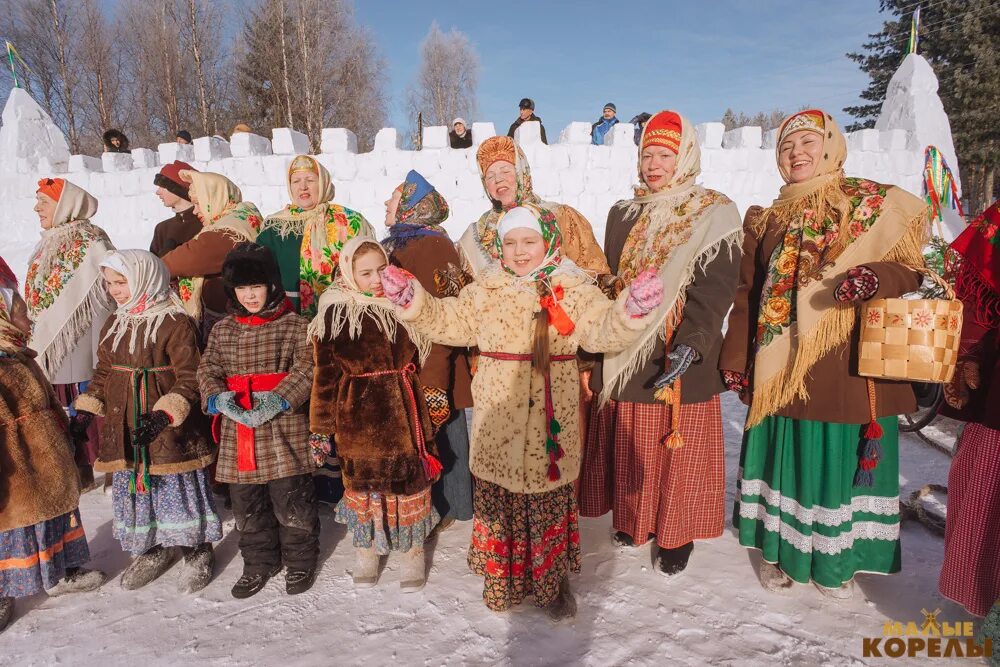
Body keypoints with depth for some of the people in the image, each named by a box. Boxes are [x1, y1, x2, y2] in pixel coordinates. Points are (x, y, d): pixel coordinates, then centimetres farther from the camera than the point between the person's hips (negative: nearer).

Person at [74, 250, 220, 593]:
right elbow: (103, 374, 19)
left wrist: (165, 414, -26)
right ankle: (153, 550, 37)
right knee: (132, 487, 16)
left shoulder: (176, 324, -14)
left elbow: (189, 378, -16)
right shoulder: (114, 325, 11)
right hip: (124, 429, 7)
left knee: (180, 487, 4)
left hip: (171, 431, -7)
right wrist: (85, 410, 10)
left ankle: (197, 553, 24)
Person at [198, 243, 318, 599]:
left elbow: (307, 367, -13)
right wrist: (217, 397, -12)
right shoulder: (222, 330, 11)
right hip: (236, 432, 5)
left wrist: (280, 398, -25)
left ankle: (300, 561, 26)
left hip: (284, 430, -5)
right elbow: (207, 369, 8)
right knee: (246, 504, 16)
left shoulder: (294, 325, -5)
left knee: (291, 499, 5)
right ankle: (258, 562, 35)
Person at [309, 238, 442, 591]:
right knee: (362, 480, 14)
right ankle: (365, 549, 37)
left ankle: (411, 550, 31)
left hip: (403, 412, 2)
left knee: (409, 480, 9)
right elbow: (325, 375, -3)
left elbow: (422, 358, 12)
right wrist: (320, 427, -1)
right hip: (358, 417, -2)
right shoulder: (335, 314, -6)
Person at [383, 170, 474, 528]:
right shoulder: (392, 245, 13)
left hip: (428, 361, -8)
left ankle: (440, 509, 22)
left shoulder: (433, 245, -13)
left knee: (433, 437, 4)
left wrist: (431, 375, -25)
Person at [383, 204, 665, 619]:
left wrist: (630, 310, -31)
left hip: (551, 424, -2)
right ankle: (502, 579, 37)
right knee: (497, 501, 14)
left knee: (551, 505, 12)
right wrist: (414, 302, -6)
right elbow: (450, 322, 7)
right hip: (498, 424, 2)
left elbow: (603, 330, -12)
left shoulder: (572, 287, -2)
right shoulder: (488, 290, 6)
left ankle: (553, 583, 35)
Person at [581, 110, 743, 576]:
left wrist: (691, 343, -26)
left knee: (677, 450, 6)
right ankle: (632, 518, 34)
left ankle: (676, 533, 26)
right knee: (628, 446, 13)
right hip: (622, 353, 4)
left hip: (679, 357, -4)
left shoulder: (715, 215, -2)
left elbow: (714, 290, -12)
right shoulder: (623, 214, 12)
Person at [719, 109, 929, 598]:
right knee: (784, 456, 9)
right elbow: (746, 294, 11)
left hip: (852, 366, -1)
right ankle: (780, 551, 29)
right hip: (781, 369, 2)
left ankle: (837, 560, 29)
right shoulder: (765, 219, 11)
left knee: (840, 460, 8)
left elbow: (910, 269, 1)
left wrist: (878, 277, -23)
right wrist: (736, 360, 7)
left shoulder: (880, 206, 4)